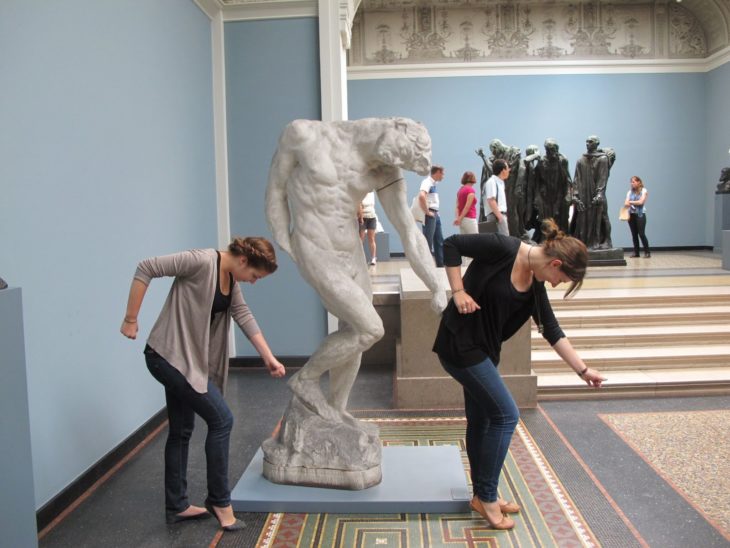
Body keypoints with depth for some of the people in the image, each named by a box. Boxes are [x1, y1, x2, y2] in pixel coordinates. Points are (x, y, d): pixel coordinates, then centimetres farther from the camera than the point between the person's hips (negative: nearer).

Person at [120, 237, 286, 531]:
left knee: (181, 430, 16)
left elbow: (244, 316, 7)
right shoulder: (202, 262, -21)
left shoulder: (231, 278, 6)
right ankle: (219, 500, 10)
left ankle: (177, 506, 29)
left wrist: (269, 358, 2)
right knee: (221, 419, -6)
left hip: (185, 358, 9)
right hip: (169, 355, -9)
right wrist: (130, 319, -18)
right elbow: (146, 268, -21)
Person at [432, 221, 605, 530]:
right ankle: (487, 497, 9)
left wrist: (582, 369, 9)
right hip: (460, 343, -8)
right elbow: (452, 245, -17)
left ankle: (482, 495, 30)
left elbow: (551, 330, 9)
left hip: (484, 350, 8)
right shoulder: (503, 249, -18)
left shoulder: (535, 285, 4)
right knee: (505, 414, -5)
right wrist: (458, 292, -19)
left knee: (480, 419, 15)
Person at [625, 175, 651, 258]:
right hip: (631, 215, 4)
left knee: (641, 234, -8)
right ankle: (636, 252, 11)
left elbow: (641, 202, -12)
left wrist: (630, 202, -6)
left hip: (640, 215, -4)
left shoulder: (643, 191, 0)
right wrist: (627, 204, -22)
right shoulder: (630, 191, 11)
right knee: (634, 234, 5)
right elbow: (626, 203, 1)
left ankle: (647, 252, 0)